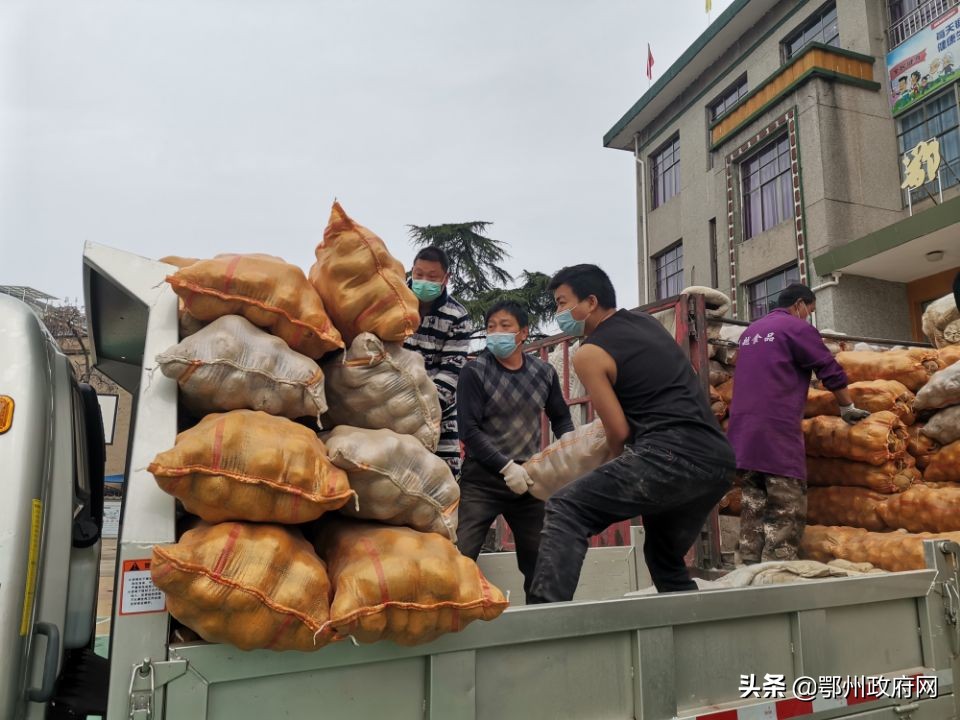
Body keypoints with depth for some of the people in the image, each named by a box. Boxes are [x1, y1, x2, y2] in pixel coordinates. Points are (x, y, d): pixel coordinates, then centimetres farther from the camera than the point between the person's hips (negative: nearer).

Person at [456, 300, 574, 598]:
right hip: (482, 480, -4)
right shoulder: (475, 372, -7)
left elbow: (561, 419, 16)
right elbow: (469, 430, -13)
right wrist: (506, 467, -19)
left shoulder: (545, 372, 4)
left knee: (540, 561, 12)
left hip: (528, 479, 4)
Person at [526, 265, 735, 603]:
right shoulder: (647, 322, 22)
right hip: (718, 459, 9)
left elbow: (620, 432, -1)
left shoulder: (589, 354, 0)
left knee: (565, 510, -9)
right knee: (665, 557, 25)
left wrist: (618, 469, 19)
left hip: (672, 455, -8)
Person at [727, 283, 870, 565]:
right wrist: (848, 408, 15)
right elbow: (830, 371, 3)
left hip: (743, 432, 7)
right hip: (777, 431, -7)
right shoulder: (797, 327, 1)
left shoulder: (749, 333, 23)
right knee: (786, 512, -5)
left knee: (753, 509, 8)